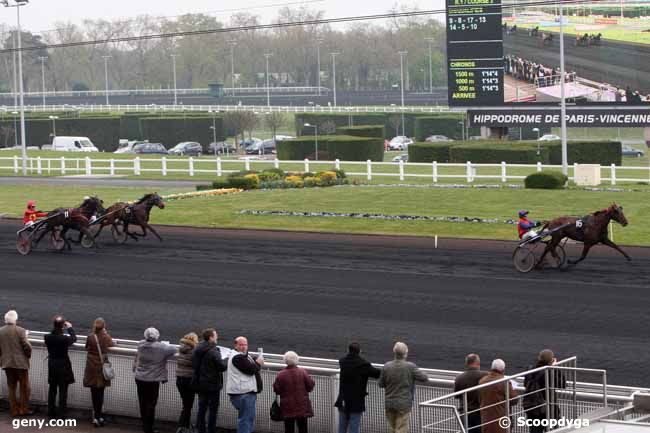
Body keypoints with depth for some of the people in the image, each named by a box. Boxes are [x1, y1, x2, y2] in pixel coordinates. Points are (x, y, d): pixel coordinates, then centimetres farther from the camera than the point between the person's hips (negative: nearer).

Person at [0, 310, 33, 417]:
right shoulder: (20, 331, -13)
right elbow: (27, 346, -14)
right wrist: (28, 355, 5)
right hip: (21, 363, -4)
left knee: (11, 388, 13)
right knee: (24, 387, 8)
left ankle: (14, 410, 14)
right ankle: (24, 409, 8)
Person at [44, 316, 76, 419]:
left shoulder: (47, 337, -13)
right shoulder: (64, 339, -23)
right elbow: (74, 339, -2)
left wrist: (56, 328, 11)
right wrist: (70, 328, 11)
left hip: (52, 365, 4)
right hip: (63, 365, -4)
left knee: (52, 389, 17)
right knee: (63, 390, 6)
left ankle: (51, 412, 23)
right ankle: (61, 414, 8)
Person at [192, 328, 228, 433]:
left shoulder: (197, 350, 5)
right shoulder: (213, 352, -20)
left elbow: (194, 366, 13)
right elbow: (222, 367, -19)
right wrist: (226, 362, -1)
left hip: (200, 384, 7)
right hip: (212, 385, -7)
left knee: (202, 408, 14)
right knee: (213, 409, 2)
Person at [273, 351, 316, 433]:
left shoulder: (281, 374, -10)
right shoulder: (303, 372, -9)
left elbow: (276, 389, -4)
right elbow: (310, 386, -5)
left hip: (287, 408, 0)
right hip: (302, 407, 0)